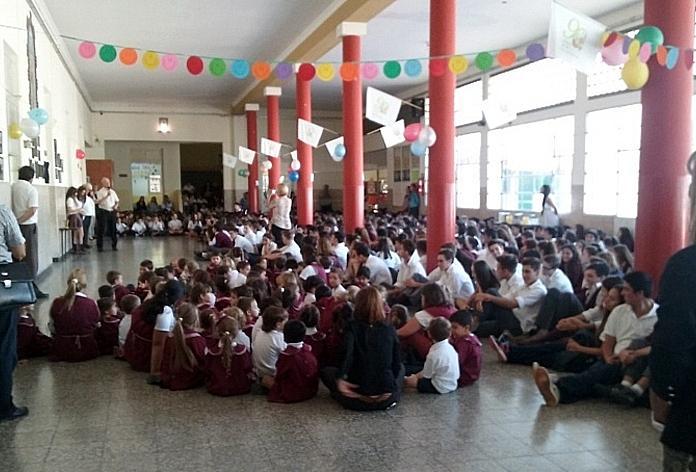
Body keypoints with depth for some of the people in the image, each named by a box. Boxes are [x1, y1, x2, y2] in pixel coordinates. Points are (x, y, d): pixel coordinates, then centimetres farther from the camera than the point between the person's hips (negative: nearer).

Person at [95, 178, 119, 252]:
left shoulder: (112, 191, 13)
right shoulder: (100, 192, -3)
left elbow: (116, 201, 18)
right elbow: (98, 202, -16)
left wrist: (116, 206, -3)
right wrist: (106, 196, -22)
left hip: (112, 211, 5)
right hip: (103, 211, -5)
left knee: (113, 229, 8)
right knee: (102, 230, -2)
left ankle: (114, 245, 17)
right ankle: (100, 246, 5)